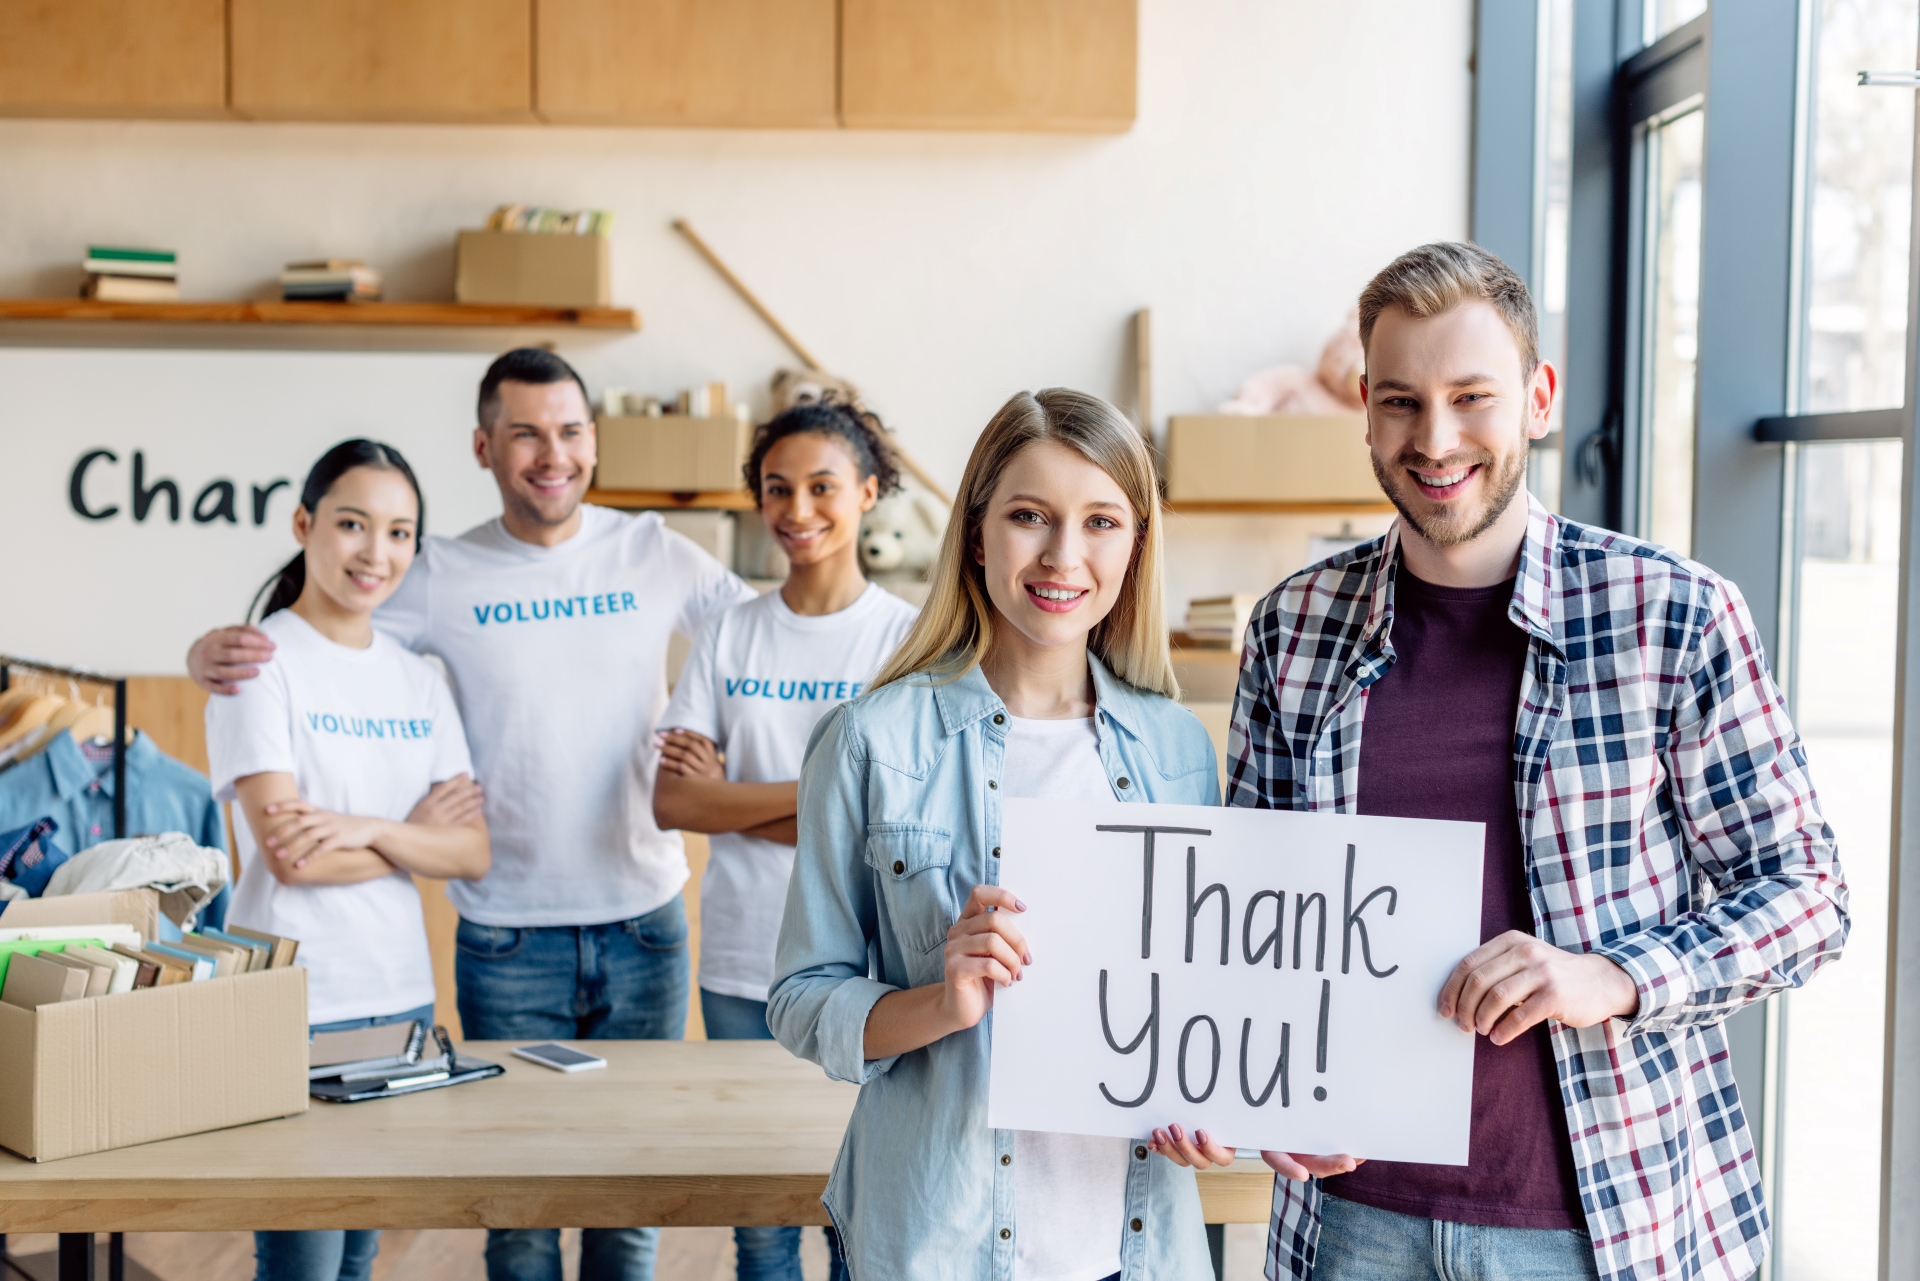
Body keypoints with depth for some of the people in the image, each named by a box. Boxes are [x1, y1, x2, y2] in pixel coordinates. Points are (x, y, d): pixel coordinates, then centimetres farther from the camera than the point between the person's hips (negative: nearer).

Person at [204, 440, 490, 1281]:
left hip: (403, 996, 6)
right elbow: (287, 856, -14)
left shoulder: (419, 682, 10)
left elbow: (472, 854, 2)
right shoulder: (262, 663, -6)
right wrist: (414, 833, -2)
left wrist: (364, 828, -14)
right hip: (295, 1001, -5)